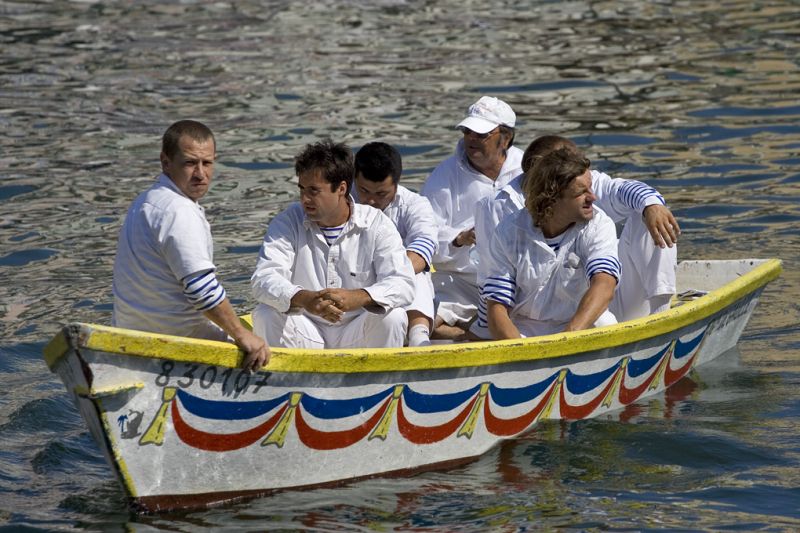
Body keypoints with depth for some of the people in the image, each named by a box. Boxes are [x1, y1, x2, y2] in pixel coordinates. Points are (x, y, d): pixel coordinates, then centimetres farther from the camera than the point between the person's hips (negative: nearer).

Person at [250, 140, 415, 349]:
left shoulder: (377, 224, -5)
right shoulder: (288, 222, -2)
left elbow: (403, 284, -17)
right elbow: (263, 279, -16)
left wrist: (357, 298, -39)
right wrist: (305, 299, -38)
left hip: (356, 336, -1)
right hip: (305, 337, 1)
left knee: (392, 317, -28)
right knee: (266, 314, -25)